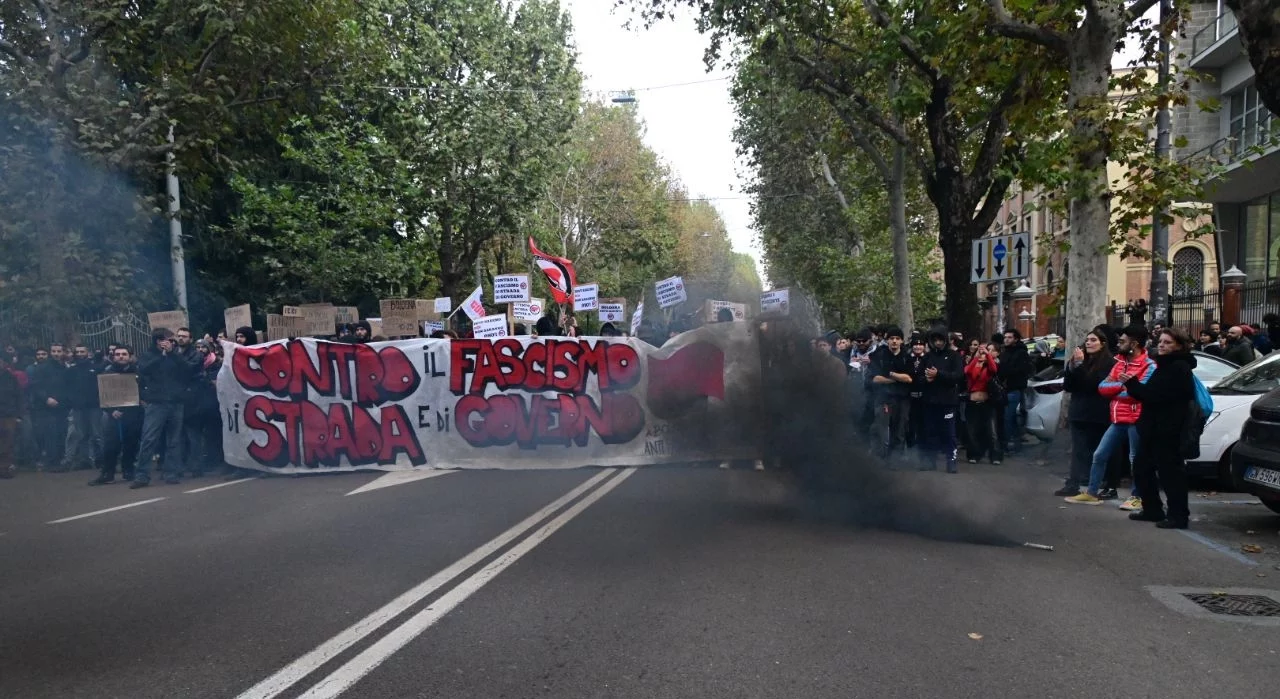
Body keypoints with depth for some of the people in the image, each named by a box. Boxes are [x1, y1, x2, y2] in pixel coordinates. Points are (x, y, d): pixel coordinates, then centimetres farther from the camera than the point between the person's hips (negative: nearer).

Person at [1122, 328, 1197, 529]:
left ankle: (1178, 515, 1)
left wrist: (1132, 384, -16)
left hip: (1168, 431, -10)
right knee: (1142, 469, 13)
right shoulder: (1165, 366, 20)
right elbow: (1150, 394, 19)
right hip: (1152, 429, 10)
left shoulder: (1179, 368, -12)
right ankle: (1152, 510, 22)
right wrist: (1132, 385, 2)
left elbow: (1157, 395, -22)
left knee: (1170, 472, -5)